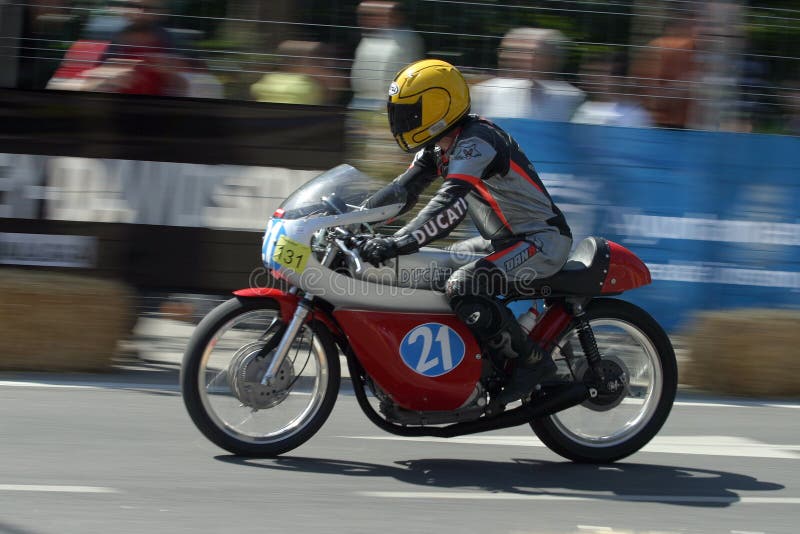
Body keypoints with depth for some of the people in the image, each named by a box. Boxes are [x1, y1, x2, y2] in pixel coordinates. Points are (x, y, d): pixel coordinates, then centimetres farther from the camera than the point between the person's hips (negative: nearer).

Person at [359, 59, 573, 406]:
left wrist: (396, 244, -45)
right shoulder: (439, 147, 8)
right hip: (508, 240, 11)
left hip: (542, 240, -11)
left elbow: (449, 207, -37)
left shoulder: (475, 144, -24)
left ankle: (532, 362, -16)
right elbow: (404, 188, 10)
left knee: (463, 288, -29)